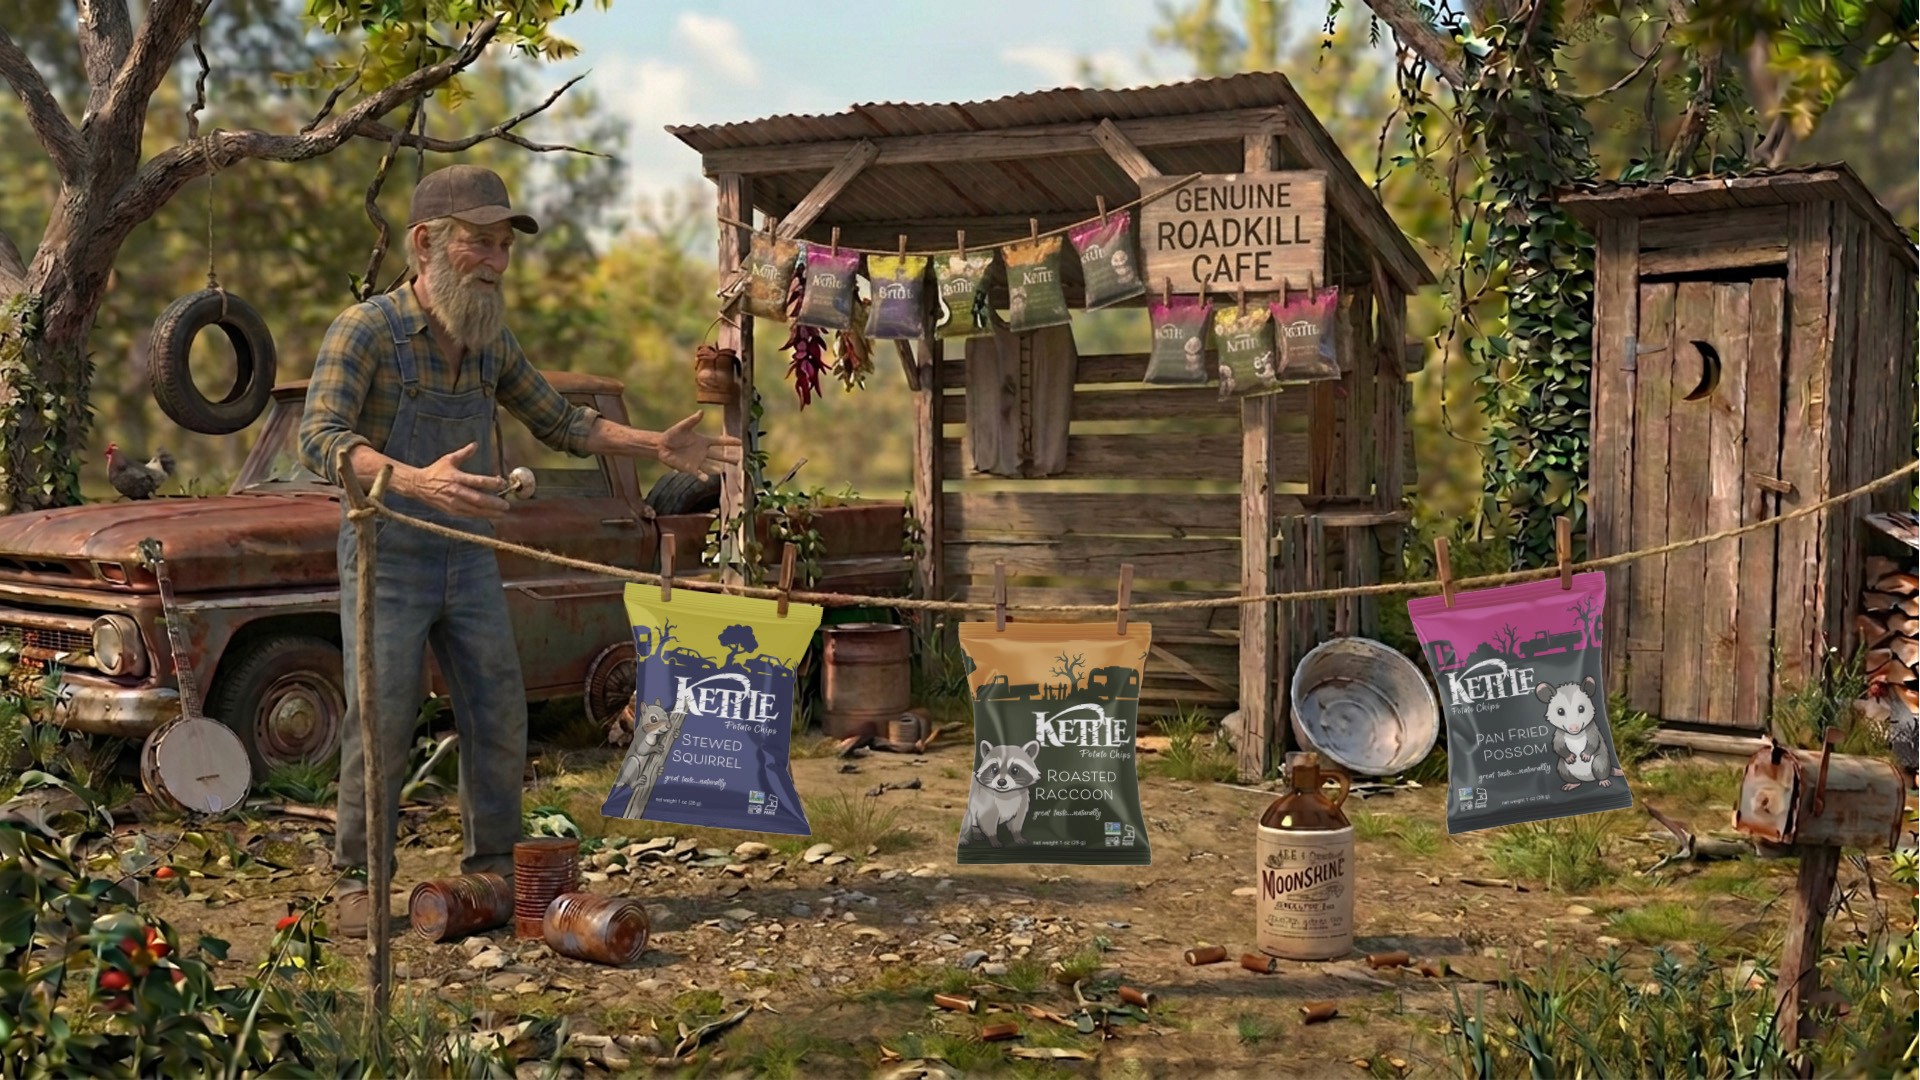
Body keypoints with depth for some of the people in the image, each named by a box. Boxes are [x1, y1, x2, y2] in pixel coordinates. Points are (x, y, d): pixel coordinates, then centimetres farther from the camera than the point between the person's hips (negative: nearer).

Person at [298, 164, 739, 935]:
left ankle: (494, 870, 19)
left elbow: (560, 422, 15)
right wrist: (418, 482, -44)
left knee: (499, 719, 5)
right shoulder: (364, 331, -14)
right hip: (386, 561, -6)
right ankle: (358, 885, 9)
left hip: (469, 562, 6)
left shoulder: (490, 341, 5)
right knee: (379, 725, -5)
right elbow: (321, 440, -26)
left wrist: (658, 447, 1)